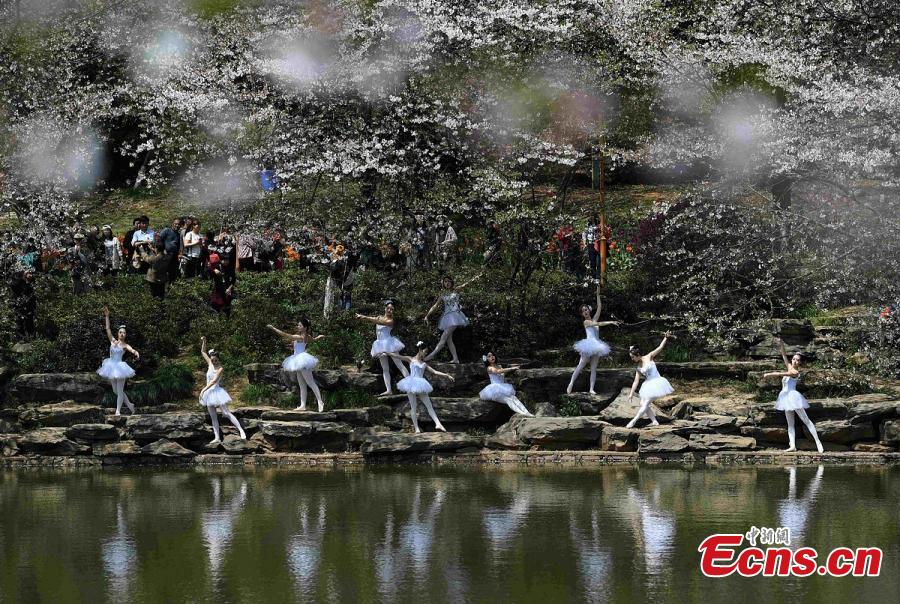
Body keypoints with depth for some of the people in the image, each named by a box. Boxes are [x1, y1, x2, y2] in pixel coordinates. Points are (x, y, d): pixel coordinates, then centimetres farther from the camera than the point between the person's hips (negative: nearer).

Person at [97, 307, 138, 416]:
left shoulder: (125, 345, -3)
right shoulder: (113, 341, 7)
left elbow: (132, 350, -23)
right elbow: (108, 329, 4)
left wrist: (136, 353, -47)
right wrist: (107, 316, -2)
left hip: (119, 367, -5)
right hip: (111, 366, 5)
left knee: (119, 391, -2)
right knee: (115, 391, 12)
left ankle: (118, 411, 2)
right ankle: (129, 405, 28)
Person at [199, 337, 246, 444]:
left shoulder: (220, 368, -12)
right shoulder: (210, 364, 6)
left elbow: (214, 380, -21)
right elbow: (203, 352, 17)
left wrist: (204, 389, -24)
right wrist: (203, 342, 2)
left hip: (217, 391, -7)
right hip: (209, 393, 7)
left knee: (226, 413, -12)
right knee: (213, 417, 6)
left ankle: (241, 431, -13)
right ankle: (217, 438, 9)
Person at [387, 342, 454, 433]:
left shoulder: (424, 364, 15)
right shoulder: (411, 360, 5)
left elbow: (435, 372, 14)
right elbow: (398, 357, 1)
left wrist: (446, 375, 8)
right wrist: (387, 353, -5)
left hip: (421, 386, 4)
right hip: (412, 384, -4)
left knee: (429, 406, -1)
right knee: (413, 407, -3)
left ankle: (438, 424, -6)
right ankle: (416, 427, -1)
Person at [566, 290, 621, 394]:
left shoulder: (594, 319, 14)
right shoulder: (586, 322, -2)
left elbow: (599, 307, 11)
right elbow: (598, 324, -14)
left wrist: (598, 295, 8)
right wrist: (610, 322, -19)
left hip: (596, 345, 5)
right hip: (589, 343, -5)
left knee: (593, 368, 1)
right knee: (581, 365, -5)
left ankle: (591, 388, -1)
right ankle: (571, 384, 1)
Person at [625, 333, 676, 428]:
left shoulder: (649, 357, -7)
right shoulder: (639, 368, 8)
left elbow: (660, 348, -12)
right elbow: (636, 381, 10)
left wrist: (666, 338, -22)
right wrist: (631, 393, 6)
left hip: (656, 383, -8)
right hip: (648, 385, 8)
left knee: (645, 404, -8)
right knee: (642, 404, 4)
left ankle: (634, 421, -5)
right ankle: (654, 421, 8)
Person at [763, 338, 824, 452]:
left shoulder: (796, 372, -12)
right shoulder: (789, 367, 10)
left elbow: (781, 374, -17)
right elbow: (784, 355, 6)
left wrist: (769, 374, -9)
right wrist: (781, 345, -9)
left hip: (793, 396, -9)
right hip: (786, 397, 9)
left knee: (806, 420, -7)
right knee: (790, 423, 3)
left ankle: (818, 442, -7)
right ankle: (792, 445, 0)